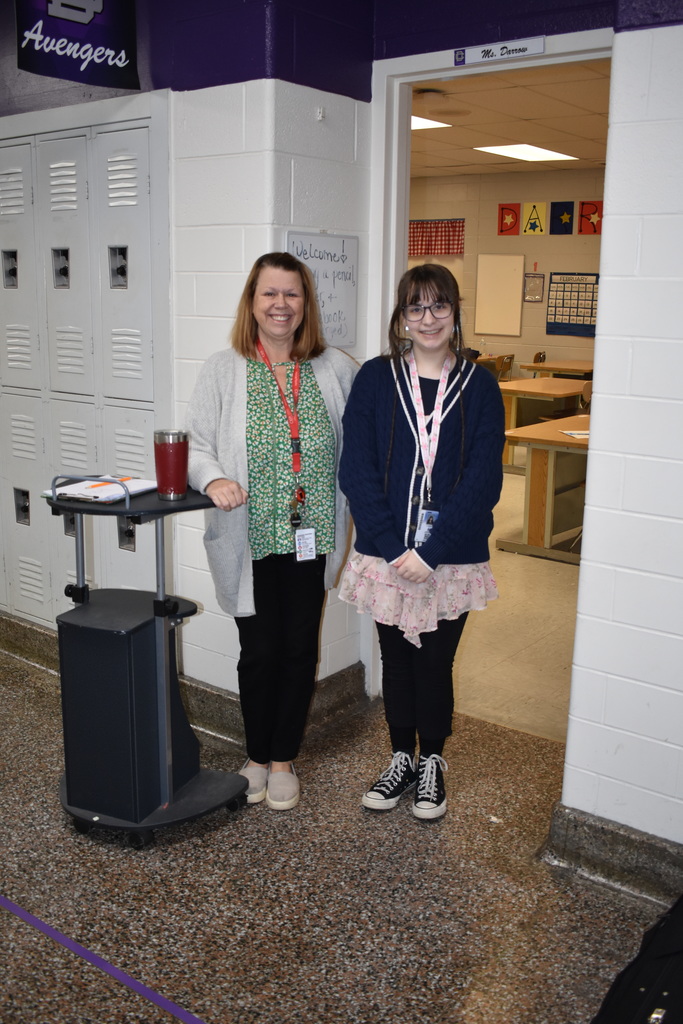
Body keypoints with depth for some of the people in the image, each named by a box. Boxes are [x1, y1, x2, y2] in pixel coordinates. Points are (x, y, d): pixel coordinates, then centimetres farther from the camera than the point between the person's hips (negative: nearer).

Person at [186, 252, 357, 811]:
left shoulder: (338, 370, 2)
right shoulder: (222, 370, -1)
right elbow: (195, 444, -1)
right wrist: (213, 478, -21)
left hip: (311, 536, 2)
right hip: (250, 539, -1)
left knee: (300, 649, 11)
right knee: (259, 651, 8)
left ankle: (283, 760, 29)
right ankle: (257, 756, 30)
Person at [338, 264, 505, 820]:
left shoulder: (479, 385, -2)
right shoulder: (375, 378, 0)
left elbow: (483, 478, -8)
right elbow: (356, 470, -5)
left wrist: (430, 551, -16)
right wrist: (393, 548, -14)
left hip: (452, 558, -1)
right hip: (386, 554, 1)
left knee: (436, 661, 10)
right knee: (396, 659, 14)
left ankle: (432, 763, 32)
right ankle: (402, 759, 34)